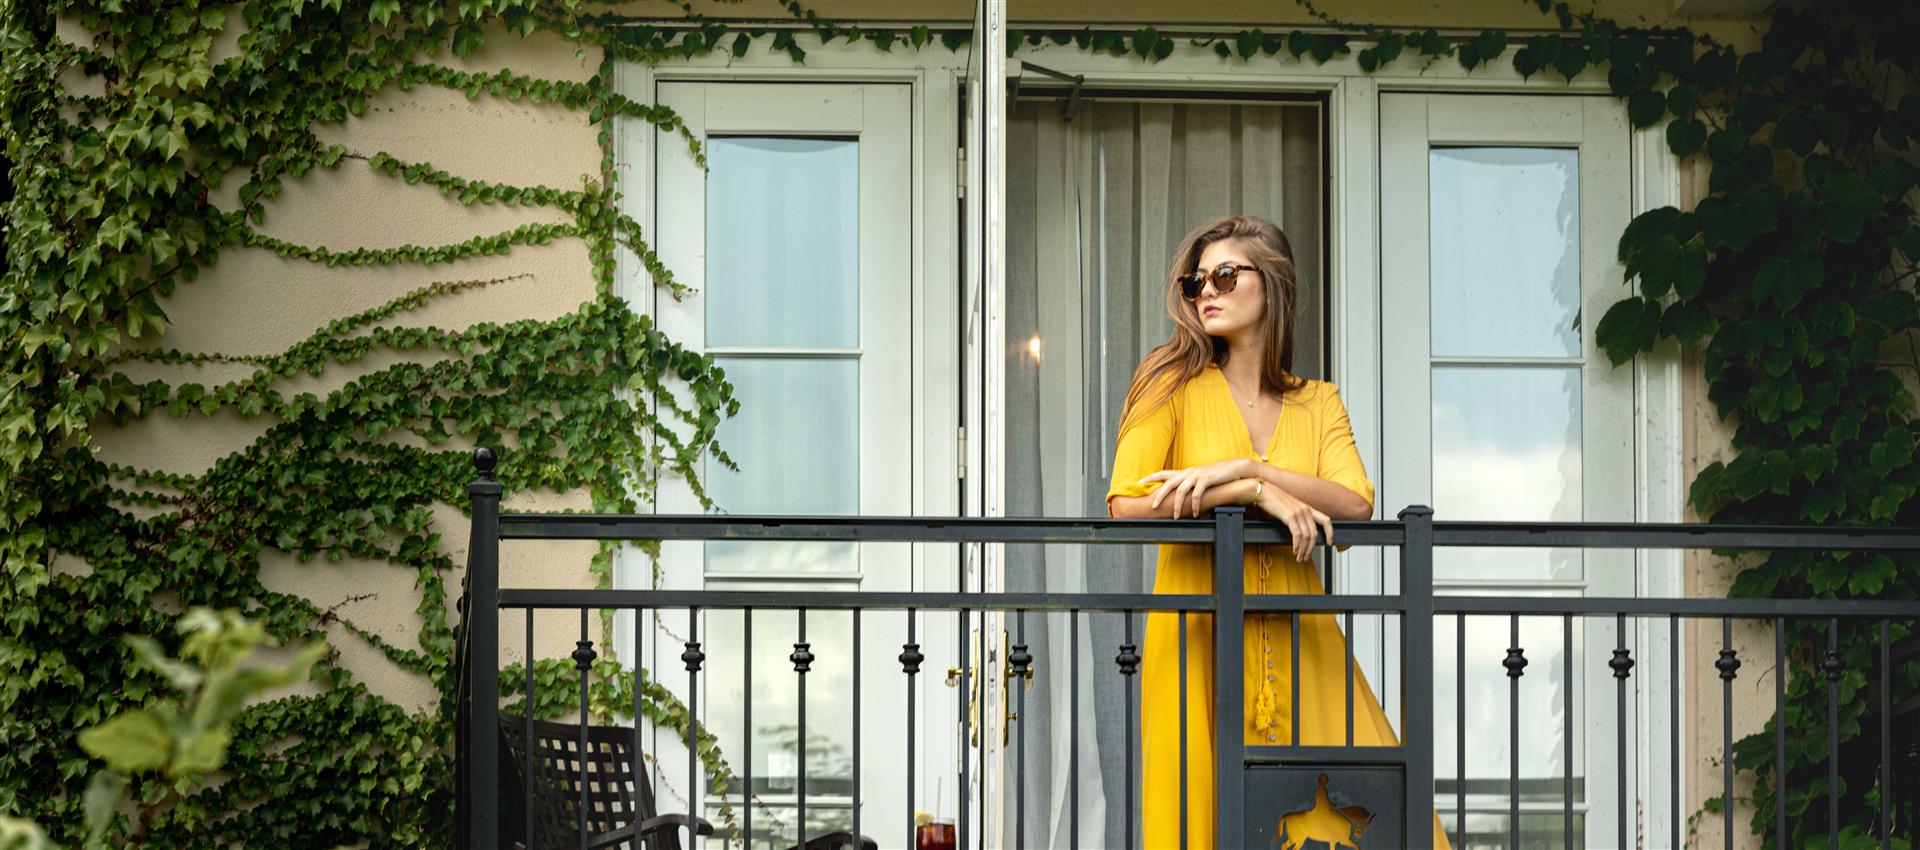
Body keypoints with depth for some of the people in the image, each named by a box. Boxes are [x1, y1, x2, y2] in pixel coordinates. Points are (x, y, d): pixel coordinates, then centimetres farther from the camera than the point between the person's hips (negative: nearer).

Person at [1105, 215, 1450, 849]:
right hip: (1201, 635, -2)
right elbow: (1128, 501, -10)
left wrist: (1241, 468, -14)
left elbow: (1356, 504, -5)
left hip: (1300, 639, 3)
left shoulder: (1318, 402, 13)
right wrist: (1260, 493, -13)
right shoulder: (1175, 384, 5)